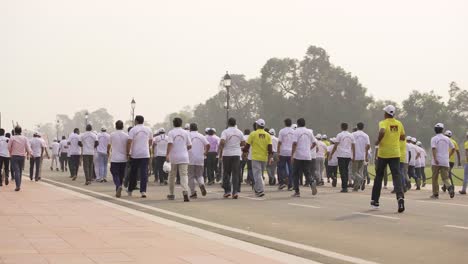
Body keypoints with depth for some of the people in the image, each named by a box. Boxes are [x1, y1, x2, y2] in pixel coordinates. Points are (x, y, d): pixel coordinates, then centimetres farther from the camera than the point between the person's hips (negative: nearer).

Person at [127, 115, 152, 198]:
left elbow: (129, 142, -14)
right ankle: (143, 191, -12)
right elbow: (151, 141, 19)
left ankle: (130, 190, 24)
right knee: (144, 173, -2)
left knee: (133, 173, 11)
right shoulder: (148, 130, 7)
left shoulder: (133, 129, -6)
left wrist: (128, 152, -4)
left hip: (135, 155, -2)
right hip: (145, 154, 2)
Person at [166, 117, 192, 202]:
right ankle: (185, 192, -28)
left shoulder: (171, 132, -2)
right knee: (184, 175, -6)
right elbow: (189, 146, 6)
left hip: (173, 157, -1)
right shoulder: (185, 133, 6)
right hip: (183, 157, 1)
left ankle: (171, 194, 23)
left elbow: (170, 144, -15)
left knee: (172, 176, 13)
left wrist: (167, 154, -19)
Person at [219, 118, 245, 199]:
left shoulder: (225, 132, -8)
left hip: (227, 154, -3)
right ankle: (235, 191, -4)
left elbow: (222, 142, -20)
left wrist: (220, 152, -8)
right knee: (236, 174, 3)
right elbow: (243, 143, 10)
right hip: (237, 154, 3)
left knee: (226, 173, 8)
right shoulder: (239, 132, 6)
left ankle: (227, 191, 5)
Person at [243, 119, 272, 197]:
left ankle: (261, 190, -16)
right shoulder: (268, 135, 5)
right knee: (260, 174, 17)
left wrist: (245, 152, 12)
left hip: (256, 157, -4)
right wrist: (270, 157, 1)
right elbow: (270, 147, -1)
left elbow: (247, 145, -2)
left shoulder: (253, 134, -5)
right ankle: (257, 189, 25)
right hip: (264, 158, 4)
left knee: (257, 174, -5)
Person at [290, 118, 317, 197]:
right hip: (308, 156, 4)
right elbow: (314, 143, 13)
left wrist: (292, 155, -13)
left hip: (298, 156, -4)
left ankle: (297, 191, 6)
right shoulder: (309, 132, 10)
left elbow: (294, 143, -15)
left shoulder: (297, 131, -6)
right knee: (307, 173, 9)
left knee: (296, 174, 6)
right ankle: (312, 182, -22)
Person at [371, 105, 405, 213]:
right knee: (396, 176, -3)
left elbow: (382, 131, -29)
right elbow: (402, 137, 15)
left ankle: (375, 200, 21)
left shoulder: (383, 123, -7)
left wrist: (378, 141, -13)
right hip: (395, 154, 2)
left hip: (383, 153, -2)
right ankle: (400, 197, -28)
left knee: (379, 176, 13)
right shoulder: (399, 124, 7)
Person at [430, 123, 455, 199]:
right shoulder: (447, 139, 11)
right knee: (445, 177, 2)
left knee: (435, 178, 8)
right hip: (445, 162, 3)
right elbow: (453, 148, 15)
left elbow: (434, 148, -17)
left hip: (436, 162, -3)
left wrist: (435, 159, -23)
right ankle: (450, 187, -28)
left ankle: (435, 194, 10)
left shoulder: (434, 138, -2)